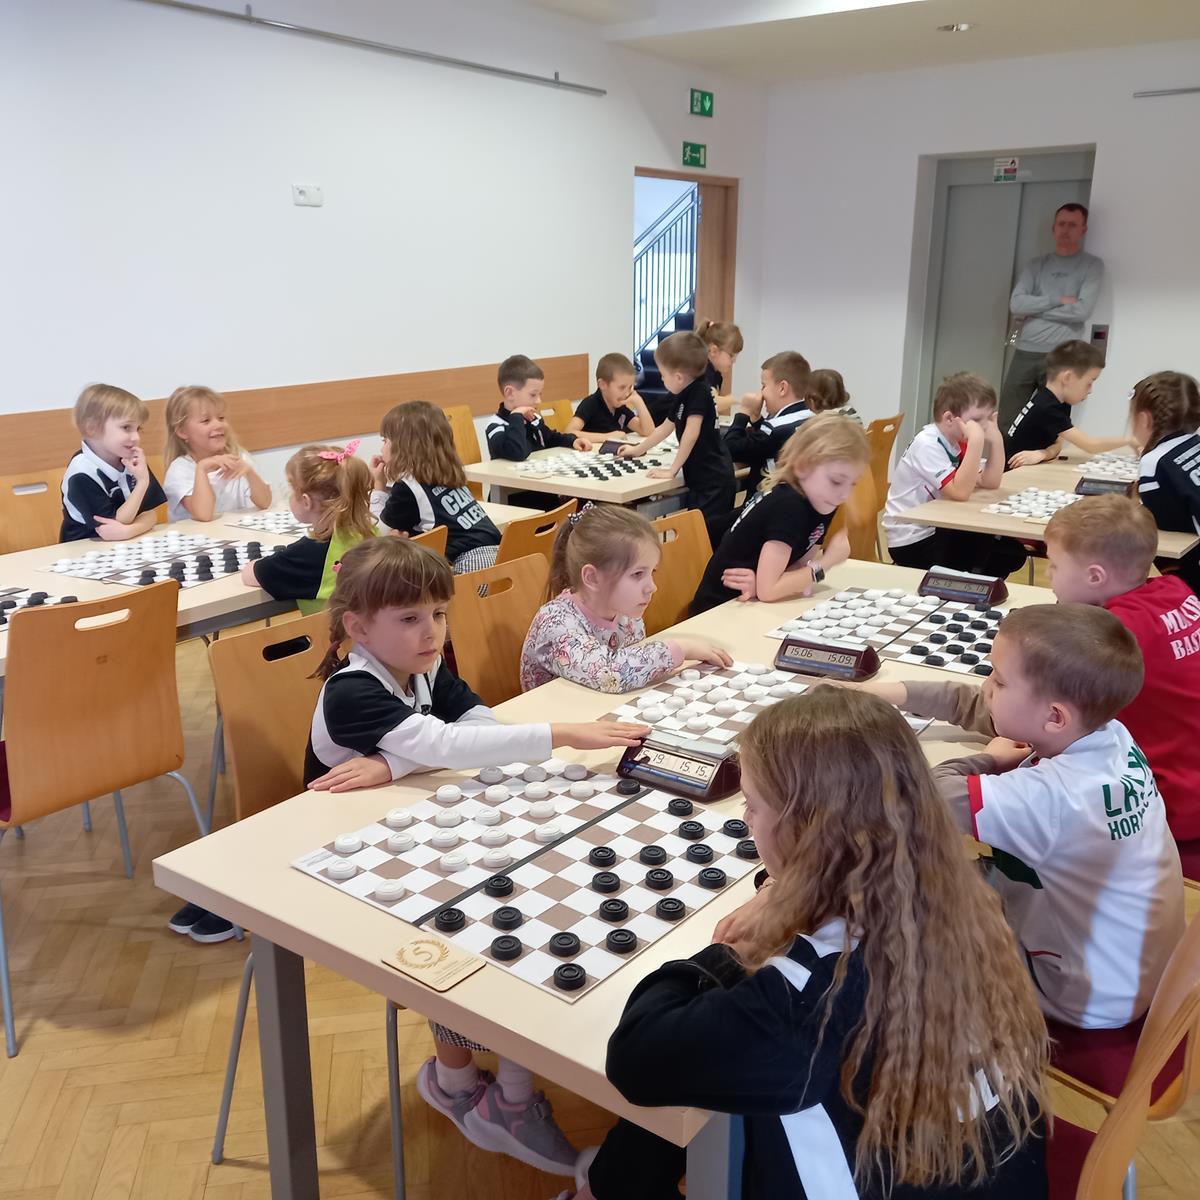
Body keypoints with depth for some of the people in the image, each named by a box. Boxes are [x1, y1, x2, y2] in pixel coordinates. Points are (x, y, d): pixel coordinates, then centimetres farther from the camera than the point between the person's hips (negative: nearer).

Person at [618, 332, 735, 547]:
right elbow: (666, 426, 27)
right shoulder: (685, 396, 12)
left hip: (713, 482, -10)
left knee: (707, 536, -9)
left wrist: (672, 470, -16)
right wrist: (638, 450, 36)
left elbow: (691, 433, -22)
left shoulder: (699, 392, -16)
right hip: (699, 479, 10)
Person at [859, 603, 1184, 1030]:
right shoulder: (1108, 734, -11)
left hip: (1092, 999, -7)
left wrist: (989, 760, -19)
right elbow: (977, 705, 0)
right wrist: (887, 692, -1)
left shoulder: (1051, 795, -36)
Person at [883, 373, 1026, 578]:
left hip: (936, 530, 9)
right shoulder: (927, 445, -20)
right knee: (992, 555, -15)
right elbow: (960, 492, -29)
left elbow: (990, 482, 3)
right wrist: (976, 440, -31)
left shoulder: (957, 442, 7)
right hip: (911, 543, -9)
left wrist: (995, 437, -6)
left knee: (1011, 551, 3)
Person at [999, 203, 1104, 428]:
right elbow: (1016, 304, -1)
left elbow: (1082, 310, -11)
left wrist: (1035, 308, -4)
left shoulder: (1092, 265, 3)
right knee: (1006, 423, 3)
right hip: (1025, 352, 3)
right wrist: (1058, 300, -8)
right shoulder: (1036, 264, 13)